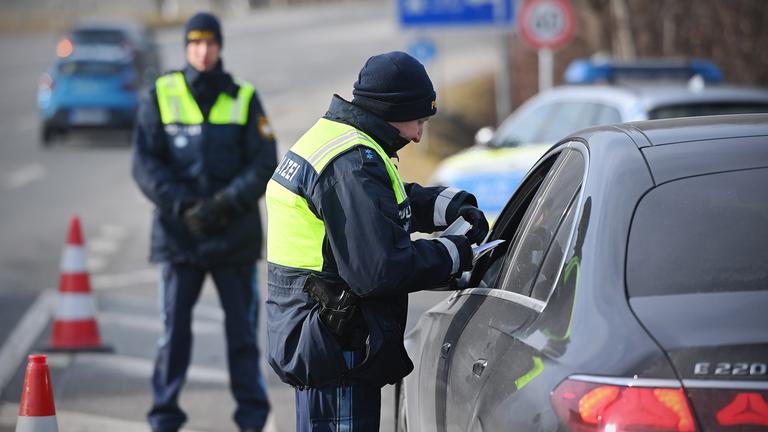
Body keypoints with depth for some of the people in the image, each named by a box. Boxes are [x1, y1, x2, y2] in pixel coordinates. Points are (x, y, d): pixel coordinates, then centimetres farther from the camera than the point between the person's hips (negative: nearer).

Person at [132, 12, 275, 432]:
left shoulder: (244, 98, 4)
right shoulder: (161, 96, 2)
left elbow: (264, 165, -1)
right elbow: (145, 164, -2)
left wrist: (226, 204, -15)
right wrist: (181, 206, -15)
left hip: (234, 234, 1)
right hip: (178, 233, 0)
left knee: (242, 326, 5)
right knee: (174, 325, -1)